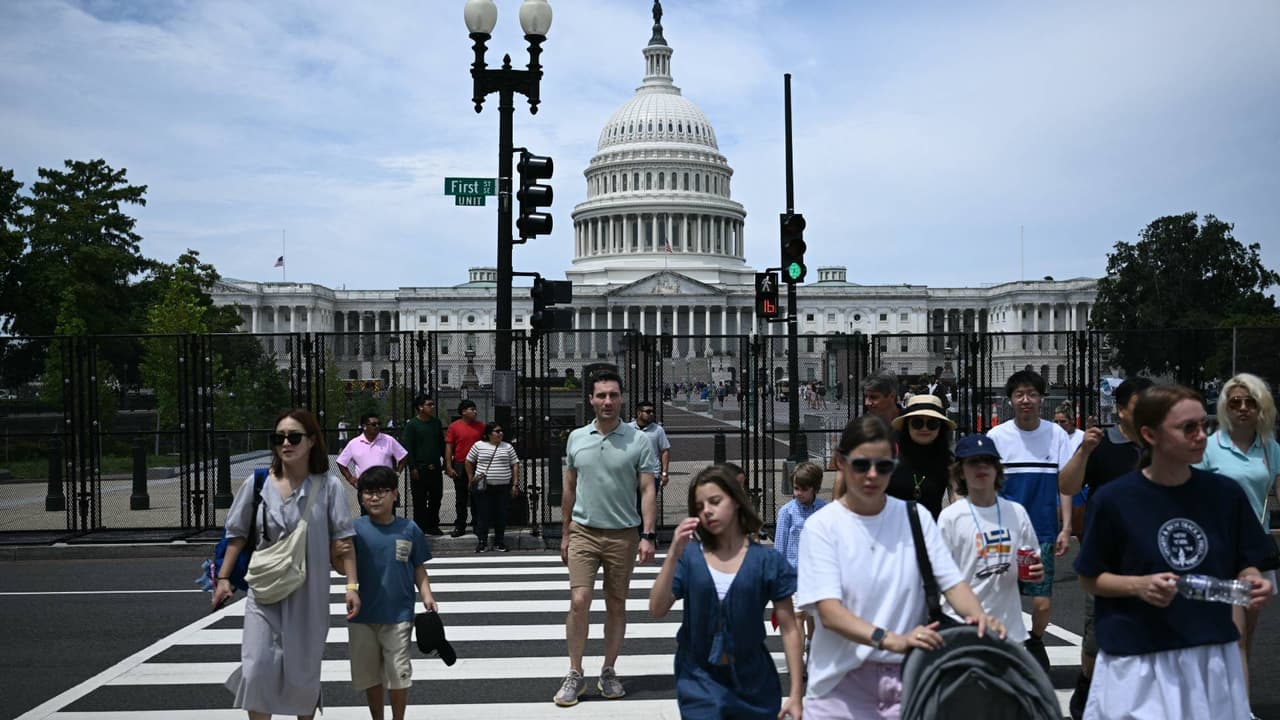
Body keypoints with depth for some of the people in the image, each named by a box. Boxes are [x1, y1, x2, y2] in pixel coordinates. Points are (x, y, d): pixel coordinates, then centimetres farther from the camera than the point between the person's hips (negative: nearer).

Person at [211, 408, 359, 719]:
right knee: (258, 668, -7)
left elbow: (343, 539, -7)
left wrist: (351, 585, -13)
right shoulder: (258, 483, -2)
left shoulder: (328, 485, -7)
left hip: (309, 593, -1)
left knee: (304, 671, 9)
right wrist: (223, 578, 7)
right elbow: (238, 534, 9)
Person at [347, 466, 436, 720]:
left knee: (398, 673, 5)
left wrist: (427, 596, -8)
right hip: (363, 615, 1)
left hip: (398, 615, -1)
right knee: (369, 673, 15)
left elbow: (418, 568, 4)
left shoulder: (409, 529, -4)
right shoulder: (356, 529, -5)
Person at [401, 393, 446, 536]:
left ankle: (432, 525, 21)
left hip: (435, 468, 6)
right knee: (420, 500, 0)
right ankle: (419, 527, 8)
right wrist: (412, 468, -14)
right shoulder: (412, 424, -7)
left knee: (436, 498, 10)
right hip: (419, 469, -5)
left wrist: (446, 461, 14)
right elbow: (408, 447, -9)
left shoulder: (436, 422, 10)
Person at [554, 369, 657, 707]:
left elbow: (648, 491, -5)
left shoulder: (638, 440, -4)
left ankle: (608, 672, 23)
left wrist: (648, 535, -14)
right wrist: (565, 534, 13)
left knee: (616, 605, 8)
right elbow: (569, 488, 12)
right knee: (579, 601, -7)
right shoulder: (576, 438, 4)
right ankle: (575, 675, 6)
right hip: (583, 533, 1)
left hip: (623, 535, -1)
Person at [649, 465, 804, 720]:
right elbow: (657, 610, -11)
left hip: (752, 682, 0)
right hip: (700, 681, 0)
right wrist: (673, 553, -20)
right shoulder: (689, 556, -3)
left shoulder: (767, 561, -5)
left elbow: (789, 630, -3)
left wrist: (796, 693, -6)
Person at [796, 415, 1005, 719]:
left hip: (908, 678, 3)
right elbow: (829, 612, -17)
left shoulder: (916, 516, 4)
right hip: (842, 683, -2)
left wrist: (978, 616, -23)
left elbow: (952, 582, -1)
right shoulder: (822, 525, -7)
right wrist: (891, 640, -31)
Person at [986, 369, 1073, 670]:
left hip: (1044, 530, 0)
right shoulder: (997, 436, 1)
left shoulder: (1056, 434, 3)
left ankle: (1035, 641, 29)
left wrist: (1065, 528, -1)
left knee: (1042, 600, 0)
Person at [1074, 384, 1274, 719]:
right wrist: (1138, 585, -19)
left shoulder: (1225, 493, -1)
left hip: (1213, 654, 4)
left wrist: (1252, 582, -12)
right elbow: (1090, 579, -3)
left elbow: (1244, 566, 9)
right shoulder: (1113, 499, -10)